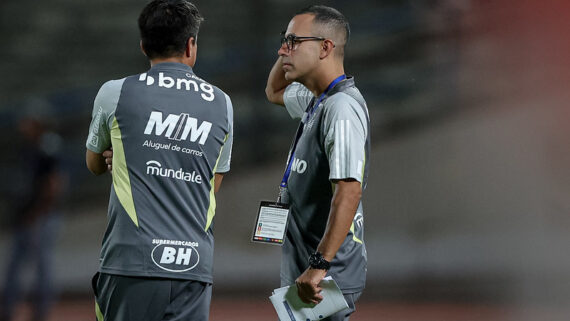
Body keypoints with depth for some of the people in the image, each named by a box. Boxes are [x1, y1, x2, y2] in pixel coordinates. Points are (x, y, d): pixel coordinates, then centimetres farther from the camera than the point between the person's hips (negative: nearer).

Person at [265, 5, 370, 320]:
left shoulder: (342, 108, -17)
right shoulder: (316, 102, 14)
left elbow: (349, 191, -26)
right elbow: (274, 91, 37)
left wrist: (319, 265, -31)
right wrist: (293, 38, 19)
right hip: (302, 271, 10)